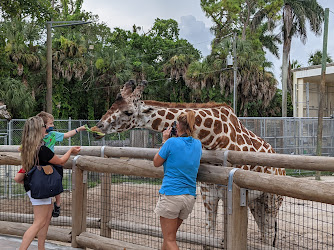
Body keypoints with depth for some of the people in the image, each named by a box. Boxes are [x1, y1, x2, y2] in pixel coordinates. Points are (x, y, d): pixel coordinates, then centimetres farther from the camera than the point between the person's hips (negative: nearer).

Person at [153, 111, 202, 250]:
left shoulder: (172, 142, -10)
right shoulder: (197, 144, 7)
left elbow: (156, 163, 3)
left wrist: (164, 141, 11)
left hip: (170, 194, -6)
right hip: (190, 197, 7)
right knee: (170, 235, 21)